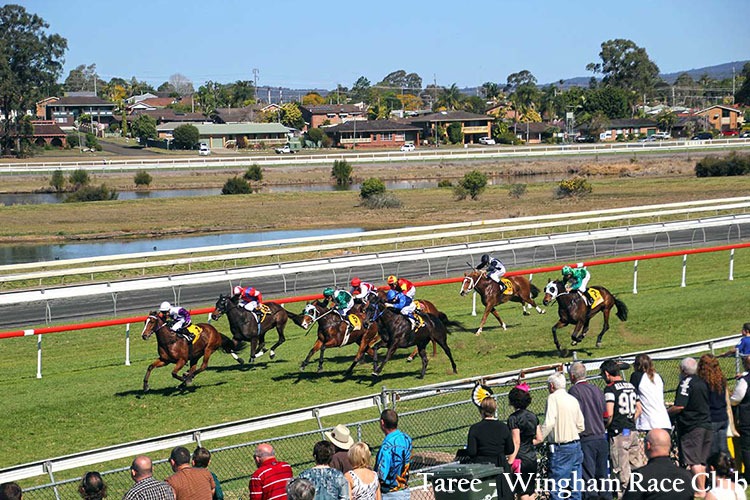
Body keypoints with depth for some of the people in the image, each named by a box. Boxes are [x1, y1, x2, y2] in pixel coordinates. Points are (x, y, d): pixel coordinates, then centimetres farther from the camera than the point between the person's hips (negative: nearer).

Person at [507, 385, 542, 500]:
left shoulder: (514, 418, -12)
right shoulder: (533, 416, 9)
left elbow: (516, 443, -16)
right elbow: (539, 439, 11)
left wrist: (510, 463, -14)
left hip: (521, 459, -7)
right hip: (532, 458, 7)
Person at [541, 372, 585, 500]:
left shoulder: (553, 398, -8)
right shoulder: (573, 399, 13)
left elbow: (549, 423, -20)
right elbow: (581, 427, 15)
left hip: (561, 448, -7)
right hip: (576, 445, 7)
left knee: (556, 487, -6)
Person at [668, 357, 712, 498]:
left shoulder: (686, 383, -11)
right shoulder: (703, 382, 11)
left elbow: (680, 406, -20)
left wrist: (666, 412, -5)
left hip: (692, 426, -8)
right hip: (706, 424, 8)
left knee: (693, 461, -6)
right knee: (701, 461, 13)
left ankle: (700, 491, -9)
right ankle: (702, 488, 15)